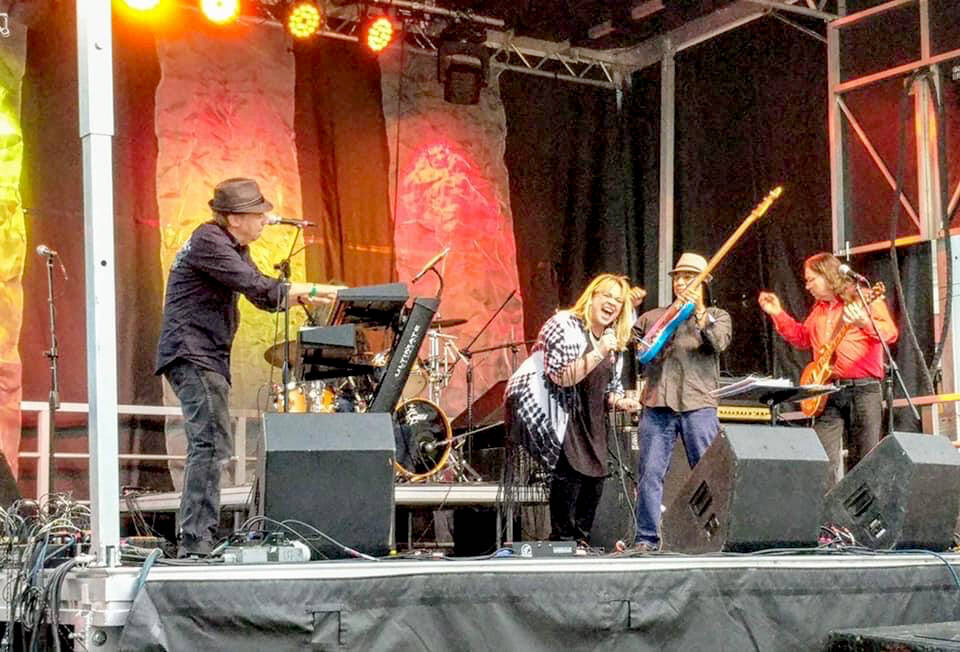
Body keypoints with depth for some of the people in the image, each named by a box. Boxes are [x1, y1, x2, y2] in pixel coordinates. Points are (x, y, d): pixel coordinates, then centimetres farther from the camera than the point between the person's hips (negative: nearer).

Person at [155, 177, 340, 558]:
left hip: (209, 359, 11)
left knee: (210, 448, 11)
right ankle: (195, 543, -19)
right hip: (191, 356, -11)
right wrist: (312, 291, -16)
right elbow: (257, 287, -22)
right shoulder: (208, 241, -13)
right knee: (211, 445, -17)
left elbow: (266, 297, 19)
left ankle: (197, 541, 15)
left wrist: (304, 297, 0)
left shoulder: (233, 248, 19)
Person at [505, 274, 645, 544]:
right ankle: (563, 540, -10)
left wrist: (619, 402, 0)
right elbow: (562, 377, -21)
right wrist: (598, 354, -28)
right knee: (570, 472, -20)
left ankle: (581, 541, 16)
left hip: (588, 421, 8)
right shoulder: (565, 325, -11)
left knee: (595, 477, 3)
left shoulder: (615, 341, 14)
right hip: (554, 413, -8)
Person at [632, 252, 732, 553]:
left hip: (698, 406, -2)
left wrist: (699, 313, -15)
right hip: (657, 405, 2)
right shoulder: (653, 317, 21)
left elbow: (718, 343, -6)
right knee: (650, 473, -3)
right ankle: (646, 538, 3)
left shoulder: (716, 316, 15)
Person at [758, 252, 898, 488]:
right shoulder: (818, 310, 21)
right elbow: (802, 338, 31)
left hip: (863, 388, -6)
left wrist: (864, 322, -30)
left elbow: (890, 333, -12)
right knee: (824, 459, -5)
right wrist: (778, 314, 22)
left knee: (863, 458, -3)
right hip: (828, 391, 6)